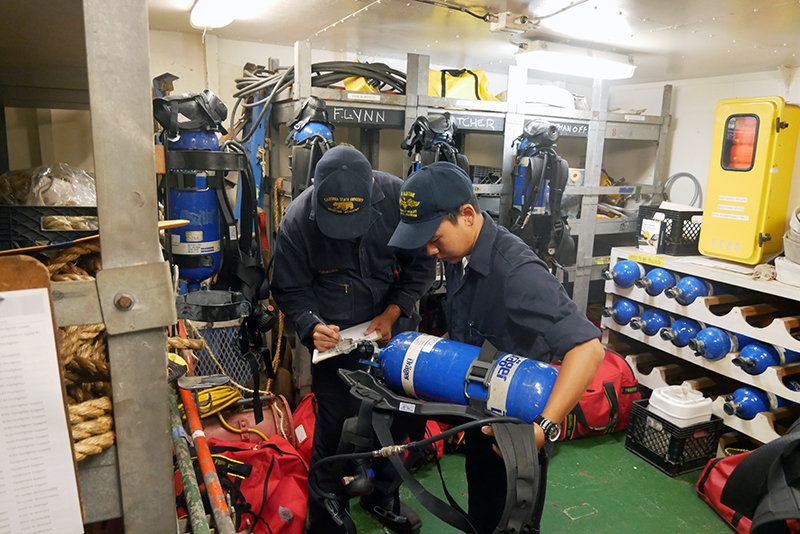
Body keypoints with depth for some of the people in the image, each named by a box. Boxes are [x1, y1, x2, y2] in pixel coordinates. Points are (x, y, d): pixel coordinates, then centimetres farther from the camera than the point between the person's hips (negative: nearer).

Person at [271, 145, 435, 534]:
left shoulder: (398, 197, -16)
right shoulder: (297, 219, -18)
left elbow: (421, 265, -4)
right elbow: (289, 290, -5)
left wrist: (390, 315, -12)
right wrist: (312, 326, -23)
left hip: (393, 325, 3)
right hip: (335, 336, -2)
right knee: (334, 428, 1)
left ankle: (382, 496, 41)